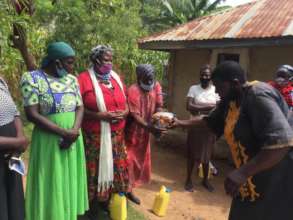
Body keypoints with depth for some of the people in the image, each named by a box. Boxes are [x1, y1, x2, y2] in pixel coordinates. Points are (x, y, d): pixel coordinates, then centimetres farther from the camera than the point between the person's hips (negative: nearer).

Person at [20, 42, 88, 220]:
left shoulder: (72, 79, 6)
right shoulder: (32, 78, -9)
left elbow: (80, 107, 4)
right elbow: (32, 114, -15)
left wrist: (74, 131, -15)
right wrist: (64, 132, -18)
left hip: (74, 137, 5)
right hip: (49, 141, -5)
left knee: (70, 181, 14)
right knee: (52, 184, 7)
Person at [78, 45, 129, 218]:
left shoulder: (116, 78, 10)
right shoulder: (84, 79, -8)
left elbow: (125, 103, 16)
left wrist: (125, 112, -7)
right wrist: (101, 115, -20)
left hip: (116, 135, 6)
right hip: (94, 136, -5)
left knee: (113, 167, 13)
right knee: (96, 169, 6)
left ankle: (106, 202, 34)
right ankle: (94, 205, 27)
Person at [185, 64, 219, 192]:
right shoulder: (193, 88, -4)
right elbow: (189, 106, -15)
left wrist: (198, 108, -16)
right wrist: (208, 107, -15)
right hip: (195, 126, -1)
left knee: (207, 154, 13)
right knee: (192, 154, 6)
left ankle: (205, 179, 30)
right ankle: (189, 179, 22)